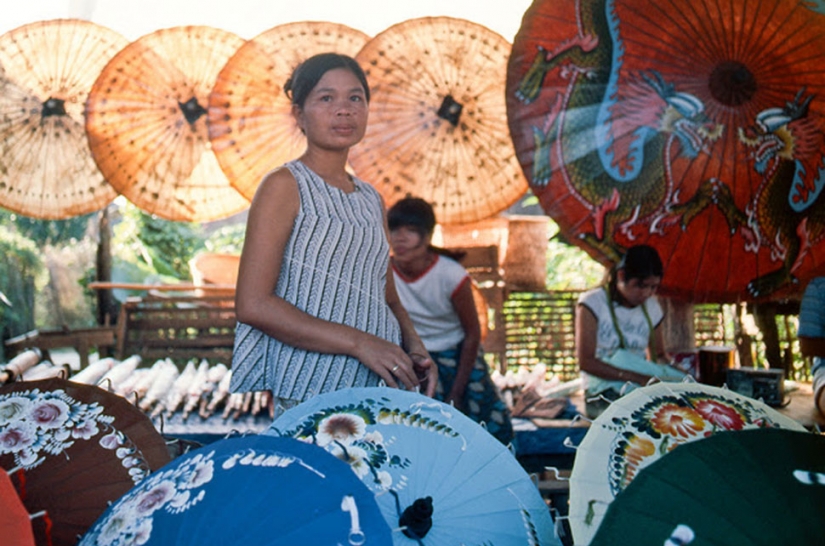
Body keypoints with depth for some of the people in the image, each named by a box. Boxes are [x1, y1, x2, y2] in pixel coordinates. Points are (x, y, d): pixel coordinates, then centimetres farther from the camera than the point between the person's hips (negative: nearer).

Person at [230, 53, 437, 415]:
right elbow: (252, 305, -14)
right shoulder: (285, 186, -5)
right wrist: (358, 342, -18)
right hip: (310, 395, -6)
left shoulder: (371, 199, 15)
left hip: (378, 390, 6)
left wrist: (413, 345, 0)